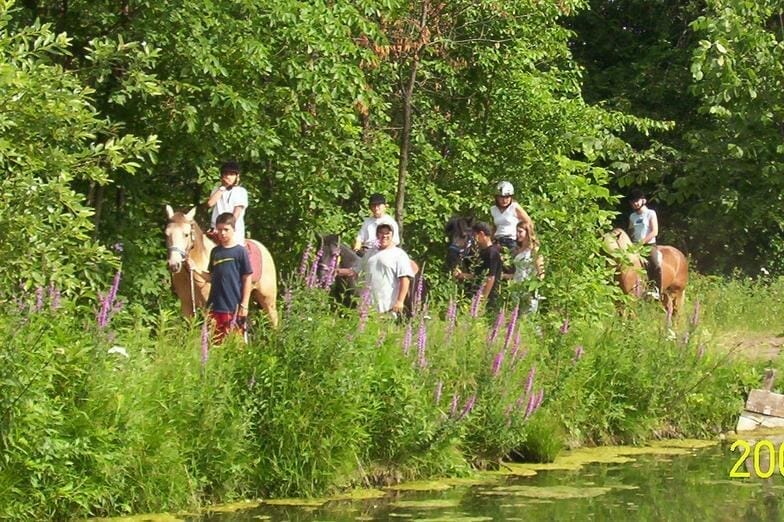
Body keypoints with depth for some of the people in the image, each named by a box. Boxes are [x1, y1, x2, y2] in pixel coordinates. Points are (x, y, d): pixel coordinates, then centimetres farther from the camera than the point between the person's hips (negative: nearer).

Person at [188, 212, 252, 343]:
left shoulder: (240, 251, -5)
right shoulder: (215, 252, 9)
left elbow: (247, 279, -3)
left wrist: (244, 305, -7)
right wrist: (196, 270, 1)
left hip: (233, 307, -5)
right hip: (214, 306, 5)